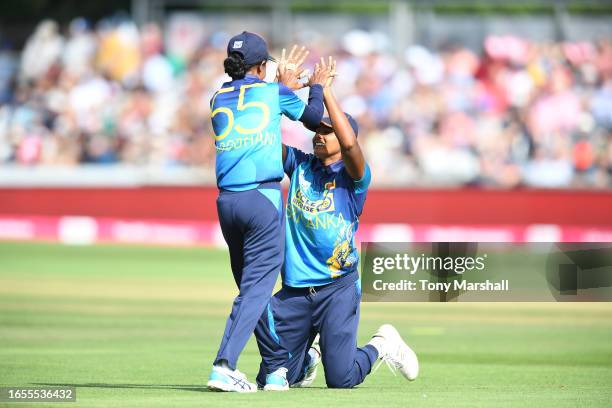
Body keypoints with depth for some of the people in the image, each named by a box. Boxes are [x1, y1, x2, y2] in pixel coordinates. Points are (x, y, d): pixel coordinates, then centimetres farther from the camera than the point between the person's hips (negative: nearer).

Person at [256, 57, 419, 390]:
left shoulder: (353, 176, -3)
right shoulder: (299, 165, 11)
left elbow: (349, 143, -23)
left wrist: (325, 91, -19)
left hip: (338, 289, -4)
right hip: (294, 289, 4)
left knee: (341, 378, -9)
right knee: (272, 379, -1)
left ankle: (382, 345, 23)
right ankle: (308, 357, 34)